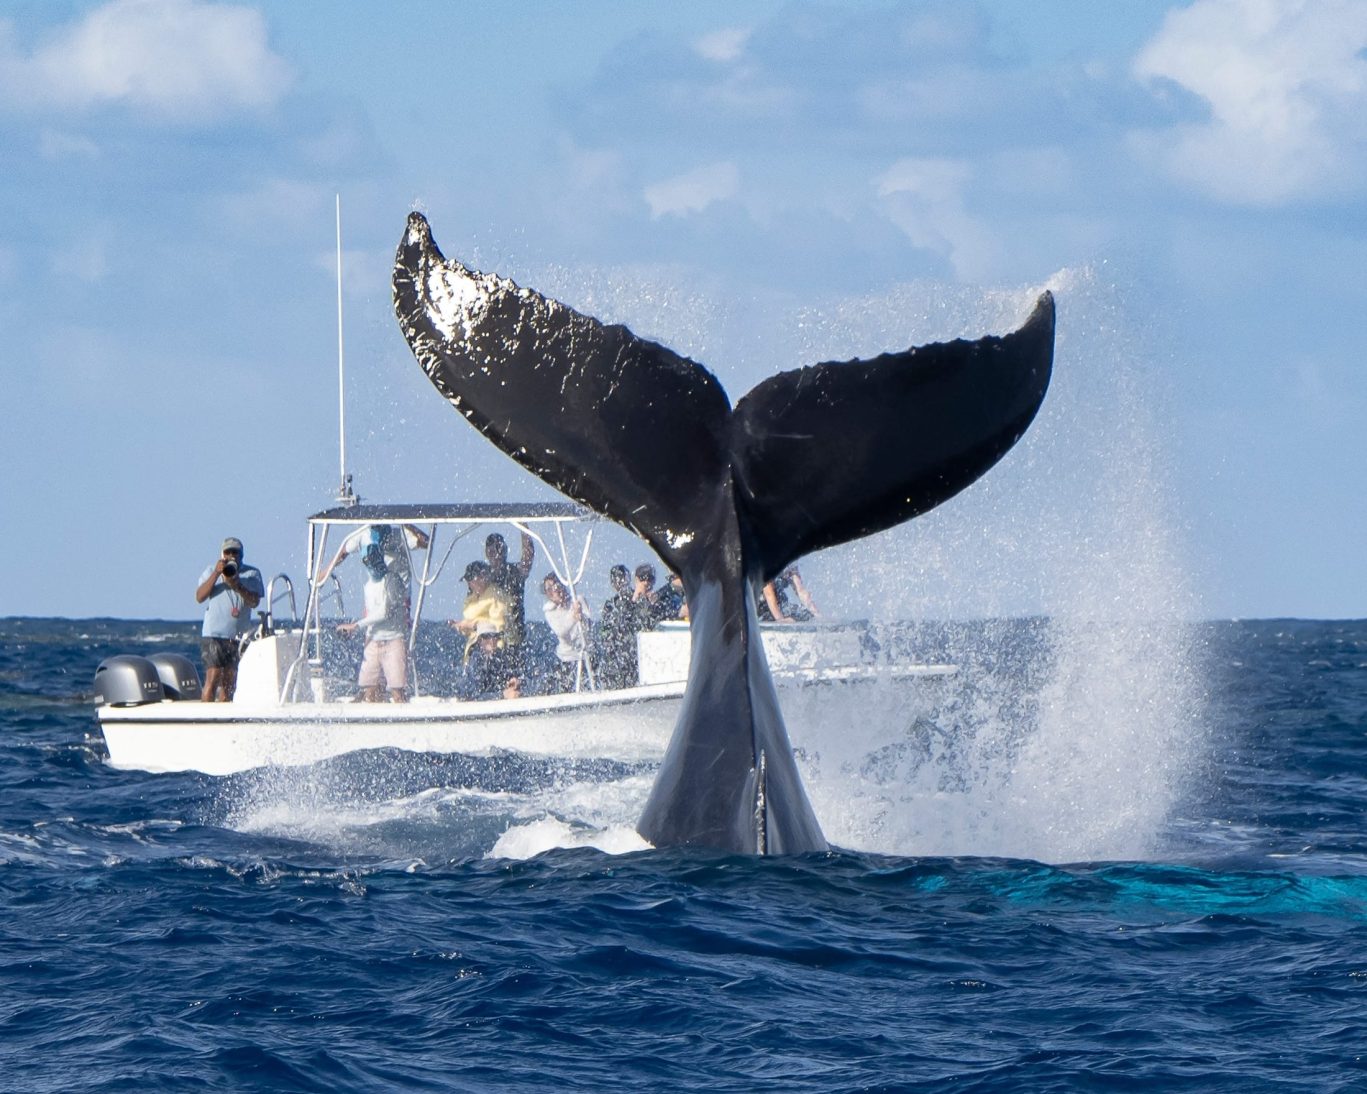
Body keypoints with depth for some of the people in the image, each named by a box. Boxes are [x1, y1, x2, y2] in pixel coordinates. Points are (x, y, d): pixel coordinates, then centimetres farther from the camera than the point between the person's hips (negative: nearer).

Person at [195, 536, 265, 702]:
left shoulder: (252, 574, 6)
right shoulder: (211, 572, 7)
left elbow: (255, 601, -6)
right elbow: (199, 597, -6)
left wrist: (237, 586, -21)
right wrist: (216, 574, -14)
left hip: (239, 635, 2)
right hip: (214, 634, -2)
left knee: (229, 681, 6)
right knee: (213, 677, -15)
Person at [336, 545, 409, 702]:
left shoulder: (392, 580, -9)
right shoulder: (369, 585, 14)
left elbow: (386, 612, -16)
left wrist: (355, 626, -13)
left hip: (394, 641, -7)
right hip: (373, 643, 7)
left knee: (397, 690, -11)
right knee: (368, 689, -1)